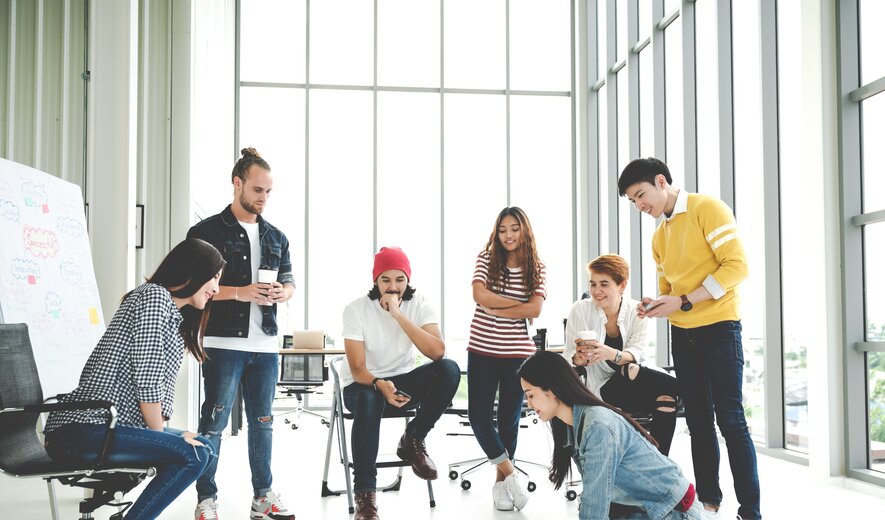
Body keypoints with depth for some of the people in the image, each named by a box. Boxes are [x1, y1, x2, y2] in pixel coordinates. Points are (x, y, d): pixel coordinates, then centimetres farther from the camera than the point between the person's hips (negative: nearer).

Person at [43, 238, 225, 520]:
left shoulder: (174, 314, 21)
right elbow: (146, 378, -14)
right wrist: (160, 435, -4)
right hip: (83, 431, -10)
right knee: (192, 456, -20)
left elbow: (157, 380, 14)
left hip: (107, 425, 10)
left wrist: (162, 436, 3)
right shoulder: (155, 296, -9)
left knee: (202, 446, 11)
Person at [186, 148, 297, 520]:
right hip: (223, 342, -5)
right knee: (214, 421, 0)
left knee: (262, 421, 11)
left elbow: (290, 282, 20)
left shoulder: (276, 237, 15)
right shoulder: (207, 232, -2)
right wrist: (241, 292, -17)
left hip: (265, 344, 5)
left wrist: (281, 293, -5)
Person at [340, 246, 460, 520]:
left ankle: (413, 440, -7)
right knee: (369, 400, -40)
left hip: (402, 380, 3)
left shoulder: (420, 305, -10)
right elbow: (357, 369, -18)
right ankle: (364, 494, -28)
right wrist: (380, 385, -41)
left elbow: (437, 352, -27)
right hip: (363, 383, -2)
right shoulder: (356, 309, -14)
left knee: (449, 369, -26)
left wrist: (398, 315, -32)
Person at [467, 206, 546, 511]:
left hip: (517, 352, 0)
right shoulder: (486, 259, 1)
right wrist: (520, 303, -12)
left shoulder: (537, 269, 2)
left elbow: (535, 309, -11)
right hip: (482, 350, 0)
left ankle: (501, 482, 24)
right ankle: (509, 472, 13)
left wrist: (495, 309, -12)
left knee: (509, 418, 7)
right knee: (478, 416, -6)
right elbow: (480, 296, -15)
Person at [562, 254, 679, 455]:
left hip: (631, 382, 3)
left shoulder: (636, 311, -3)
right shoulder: (580, 310, -7)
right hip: (601, 388, -3)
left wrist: (612, 354, -40)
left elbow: (636, 353, -16)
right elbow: (569, 355, -8)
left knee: (667, 399, -32)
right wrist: (579, 358, -34)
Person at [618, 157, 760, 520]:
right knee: (698, 420, 9)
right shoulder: (660, 235, 14)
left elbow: (737, 265, -16)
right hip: (682, 334, 7)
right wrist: (656, 305, -3)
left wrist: (683, 302, -20)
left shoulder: (707, 208, -9)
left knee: (730, 419, -7)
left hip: (719, 327, -7)